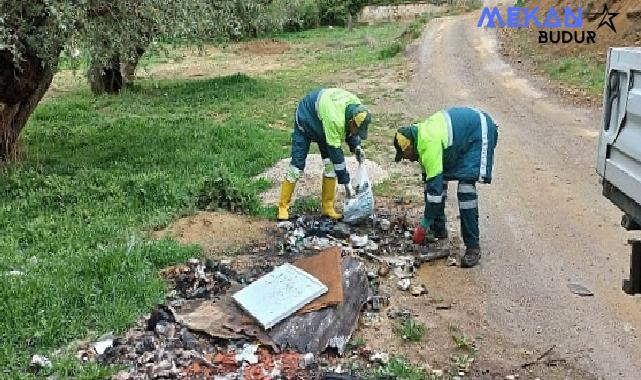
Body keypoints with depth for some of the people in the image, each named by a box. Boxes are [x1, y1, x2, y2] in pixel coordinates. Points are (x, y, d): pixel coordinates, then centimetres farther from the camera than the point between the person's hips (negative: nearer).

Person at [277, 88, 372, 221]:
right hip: (306, 121, -6)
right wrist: (346, 182, -33)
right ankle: (283, 207, 2)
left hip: (322, 124, 7)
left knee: (330, 164, -4)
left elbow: (349, 130, 1)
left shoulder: (357, 108, -22)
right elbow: (335, 151, -37)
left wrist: (356, 146, -17)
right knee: (297, 165, -9)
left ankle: (327, 207, 3)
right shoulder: (334, 119, -43)